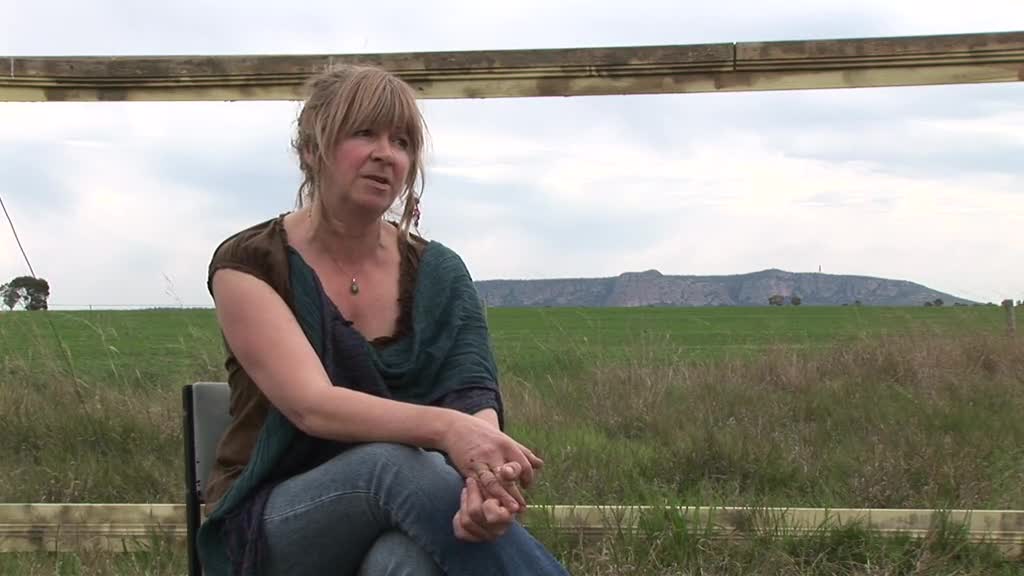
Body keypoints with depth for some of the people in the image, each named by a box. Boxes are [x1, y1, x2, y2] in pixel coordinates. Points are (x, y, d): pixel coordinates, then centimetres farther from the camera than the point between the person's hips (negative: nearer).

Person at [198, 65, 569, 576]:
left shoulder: (438, 274, 4)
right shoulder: (249, 264, -7)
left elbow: (474, 397, -12)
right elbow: (312, 404, -22)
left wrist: (488, 475, -38)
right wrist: (445, 428, -40)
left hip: (409, 526, 2)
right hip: (272, 527, -2)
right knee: (398, 464, -36)